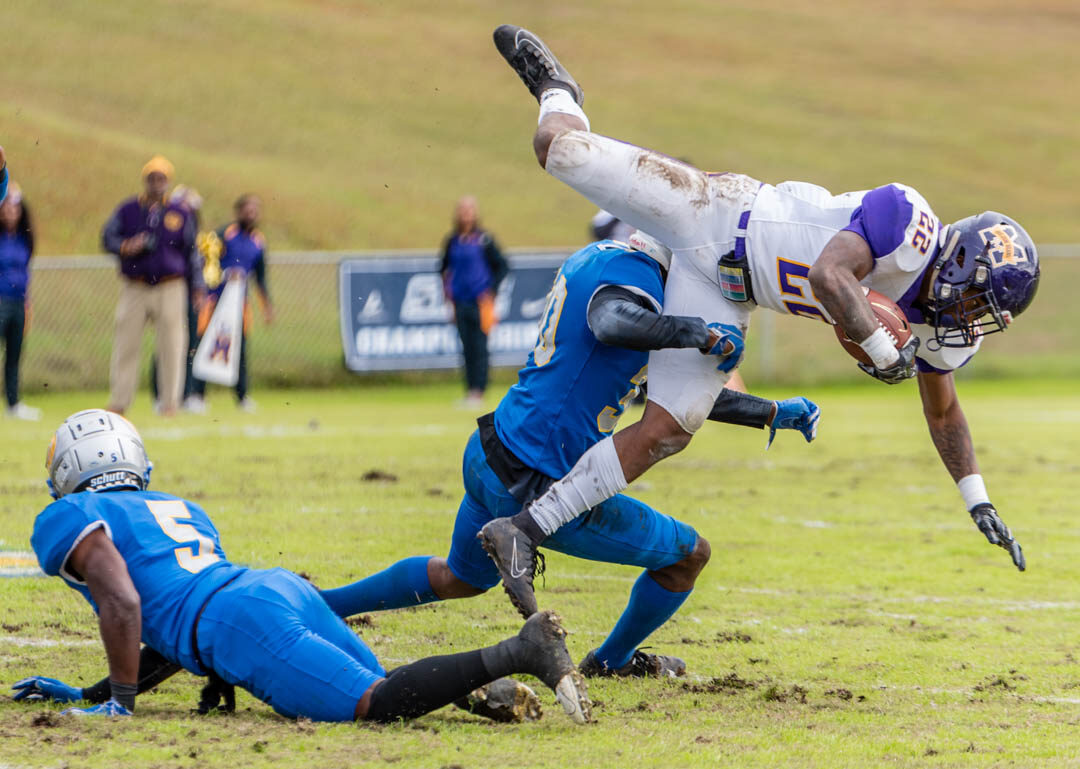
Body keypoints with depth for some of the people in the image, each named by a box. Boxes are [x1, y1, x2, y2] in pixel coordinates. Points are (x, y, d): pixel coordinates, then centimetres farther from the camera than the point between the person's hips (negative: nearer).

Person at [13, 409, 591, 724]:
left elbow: (122, 604, -7)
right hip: (285, 587, 8)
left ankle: (519, 653, -34)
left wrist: (119, 702, 1)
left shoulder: (68, 520, 12)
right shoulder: (177, 509, 36)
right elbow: (175, 627, 40)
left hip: (240, 621, -8)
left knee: (378, 704, -19)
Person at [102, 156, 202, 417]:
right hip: (134, 288, 0)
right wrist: (126, 247, -19)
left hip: (170, 289, 0)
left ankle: (170, 403, 4)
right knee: (126, 344, 1)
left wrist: (196, 288, 6)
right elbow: (108, 237, 2)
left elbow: (190, 251, 11)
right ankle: (118, 403, 9)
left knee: (171, 346, -4)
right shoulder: (127, 210, 7)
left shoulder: (181, 214, 8)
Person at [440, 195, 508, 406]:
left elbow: (501, 266, 1)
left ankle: (478, 392, -9)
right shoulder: (452, 242, 9)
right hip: (460, 302, 4)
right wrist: (447, 289, 11)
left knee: (479, 347, -8)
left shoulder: (484, 239, -4)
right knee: (467, 348, 4)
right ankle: (470, 391, 9)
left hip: (480, 302, -4)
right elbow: (445, 267, 23)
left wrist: (490, 290, -6)